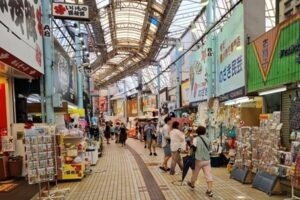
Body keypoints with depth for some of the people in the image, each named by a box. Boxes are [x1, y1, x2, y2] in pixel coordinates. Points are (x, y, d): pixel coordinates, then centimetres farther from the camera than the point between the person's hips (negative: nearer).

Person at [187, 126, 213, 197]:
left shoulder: (196, 139, -9)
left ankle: (192, 184, 40)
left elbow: (193, 148, -19)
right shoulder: (207, 139, 5)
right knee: (208, 174, 0)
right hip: (207, 159, 3)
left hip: (199, 159, -3)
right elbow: (209, 149, 13)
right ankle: (209, 190, -5)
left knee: (195, 173, 17)